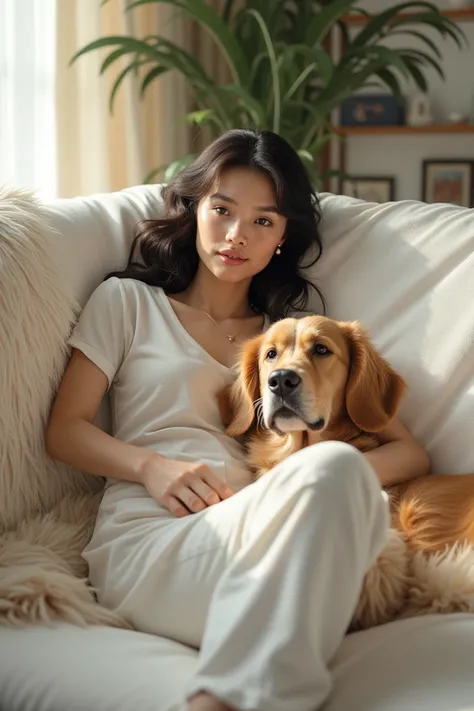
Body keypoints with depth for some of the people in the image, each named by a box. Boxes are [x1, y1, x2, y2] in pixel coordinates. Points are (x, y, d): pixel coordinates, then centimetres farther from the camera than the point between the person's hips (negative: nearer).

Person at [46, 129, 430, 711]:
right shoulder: (127, 302, 21)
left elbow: (410, 452, 19)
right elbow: (65, 431, 13)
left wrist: (332, 477, -5)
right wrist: (152, 466, -9)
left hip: (263, 542, 3)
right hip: (148, 541, -3)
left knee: (336, 468, -35)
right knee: (333, 470, -33)